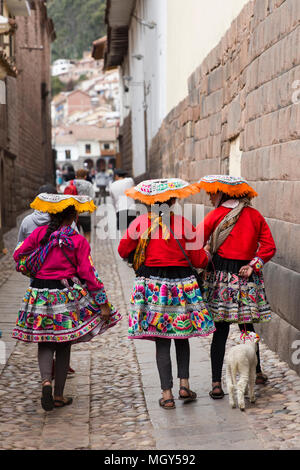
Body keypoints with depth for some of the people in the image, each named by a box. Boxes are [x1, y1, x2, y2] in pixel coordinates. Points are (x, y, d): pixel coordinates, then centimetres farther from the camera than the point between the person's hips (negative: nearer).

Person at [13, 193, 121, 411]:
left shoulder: (39, 233, -2)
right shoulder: (79, 241, -7)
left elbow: (19, 255, 4)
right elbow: (88, 273, -9)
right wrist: (103, 303, -5)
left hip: (40, 293, 2)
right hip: (68, 294, -1)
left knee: (45, 341, 11)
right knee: (64, 345, 9)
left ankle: (46, 381, -14)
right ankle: (59, 395, 14)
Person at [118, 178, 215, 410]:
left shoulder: (140, 223, -3)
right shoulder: (184, 224, -4)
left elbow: (123, 251, 6)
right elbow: (198, 260, -1)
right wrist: (208, 253, 20)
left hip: (152, 285, 0)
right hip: (181, 284, 0)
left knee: (162, 341, 5)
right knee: (182, 335, 19)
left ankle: (167, 394, 6)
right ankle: (184, 383, 11)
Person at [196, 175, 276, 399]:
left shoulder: (216, 215, -4)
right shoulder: (255, 216, 7)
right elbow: (269, 247, 1)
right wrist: (253, 266, -2)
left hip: (221, 276, -3)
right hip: (247, 278, 3)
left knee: (220, 330, -2)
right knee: (247, 327, 17)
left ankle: (217, 382, -2)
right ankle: (257, 372, 29)